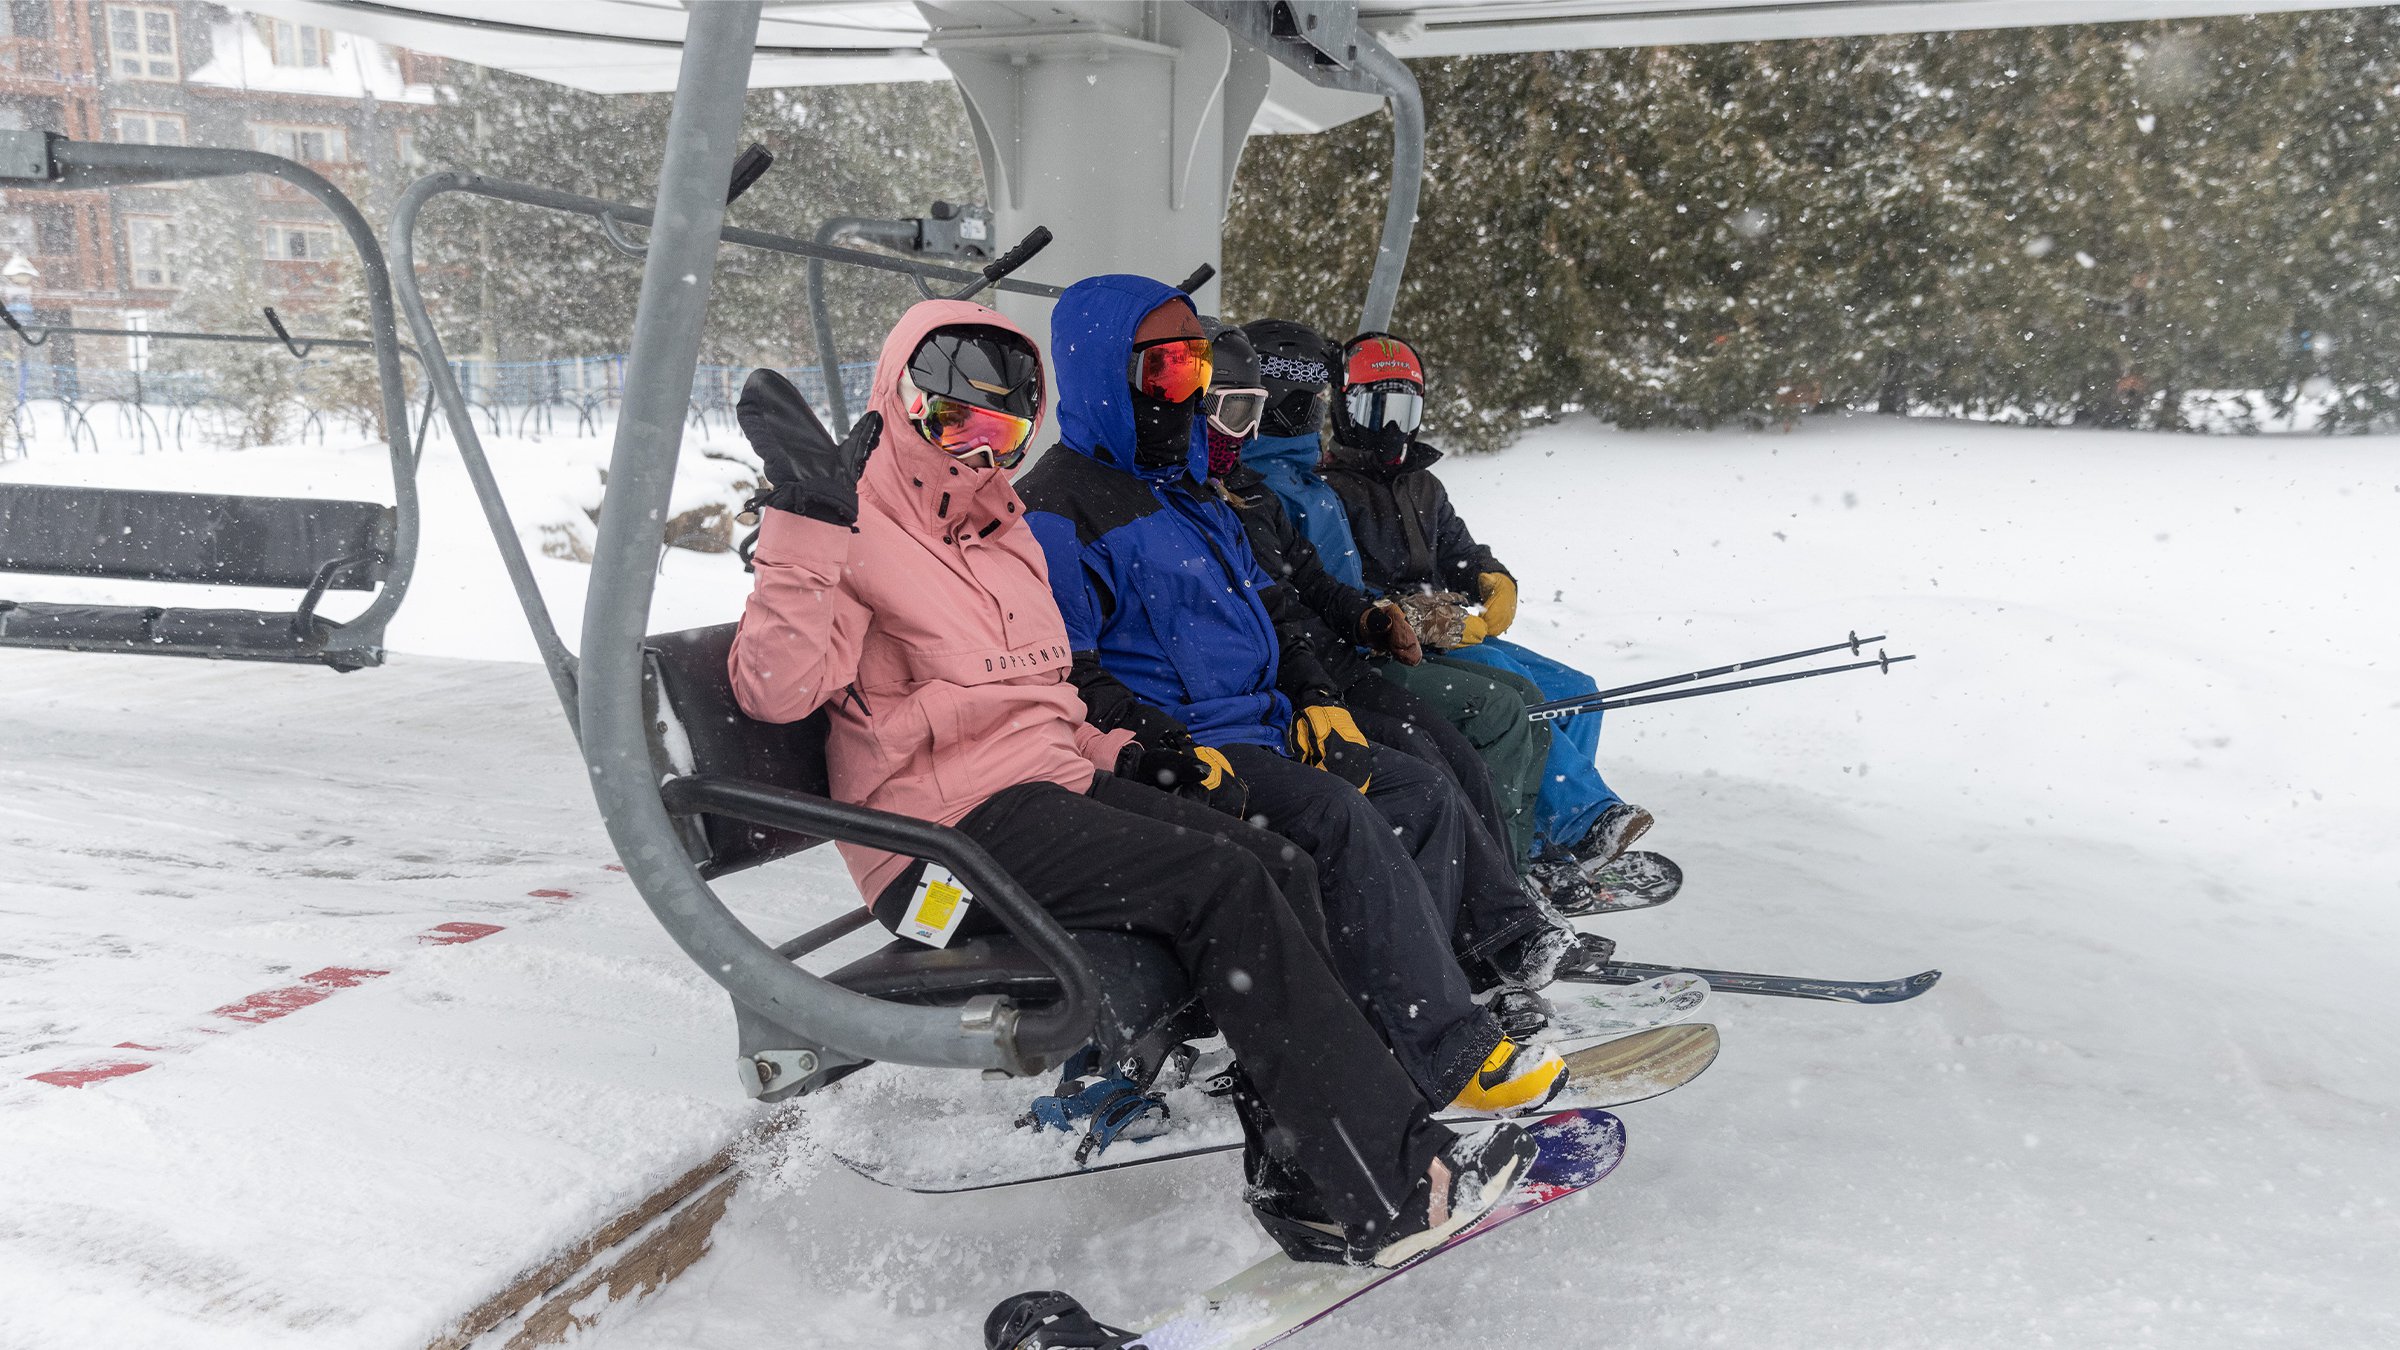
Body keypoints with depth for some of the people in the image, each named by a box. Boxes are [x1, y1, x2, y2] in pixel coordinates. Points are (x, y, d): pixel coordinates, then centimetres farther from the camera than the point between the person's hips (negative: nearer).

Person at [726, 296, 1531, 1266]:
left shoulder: (1006, 537, 23)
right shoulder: (855, 542, -2)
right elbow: (776, 690, -20)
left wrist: (1117, 753, 14)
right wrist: (804, 522, -26)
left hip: (1056, 786, 8)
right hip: (951, 831, -8)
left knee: (1277, 865, -14)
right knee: (1221, 885, -24)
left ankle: (1308, 1174, -17)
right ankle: (1395, 1187, -21)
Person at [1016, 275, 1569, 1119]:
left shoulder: (1192, 493, 21)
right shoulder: (1060, 508, -9)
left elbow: (1265, 611, 25)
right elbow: (1065, 677, -16)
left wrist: (1315, 700, 8)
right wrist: (1177, 755, -24)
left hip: (1259, 730, 10)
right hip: (1169, 754, -10)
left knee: (1423, 798, 0)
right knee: (1341, 821, -27)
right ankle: (1448, 1055, -23)